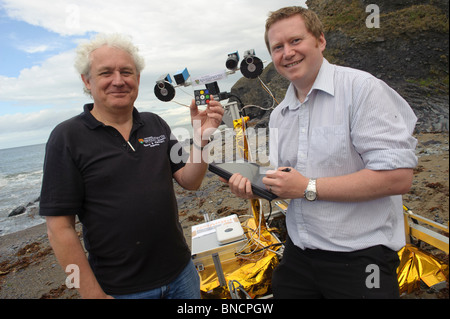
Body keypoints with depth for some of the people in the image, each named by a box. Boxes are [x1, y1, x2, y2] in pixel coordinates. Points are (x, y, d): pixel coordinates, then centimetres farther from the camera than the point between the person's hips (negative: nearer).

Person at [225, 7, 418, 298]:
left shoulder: (361, 88, -14)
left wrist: (308, 188, -20)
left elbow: (398, 176, -21)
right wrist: (254, 185, -6)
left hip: (359, 257, -6)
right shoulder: (278, 115, 8)